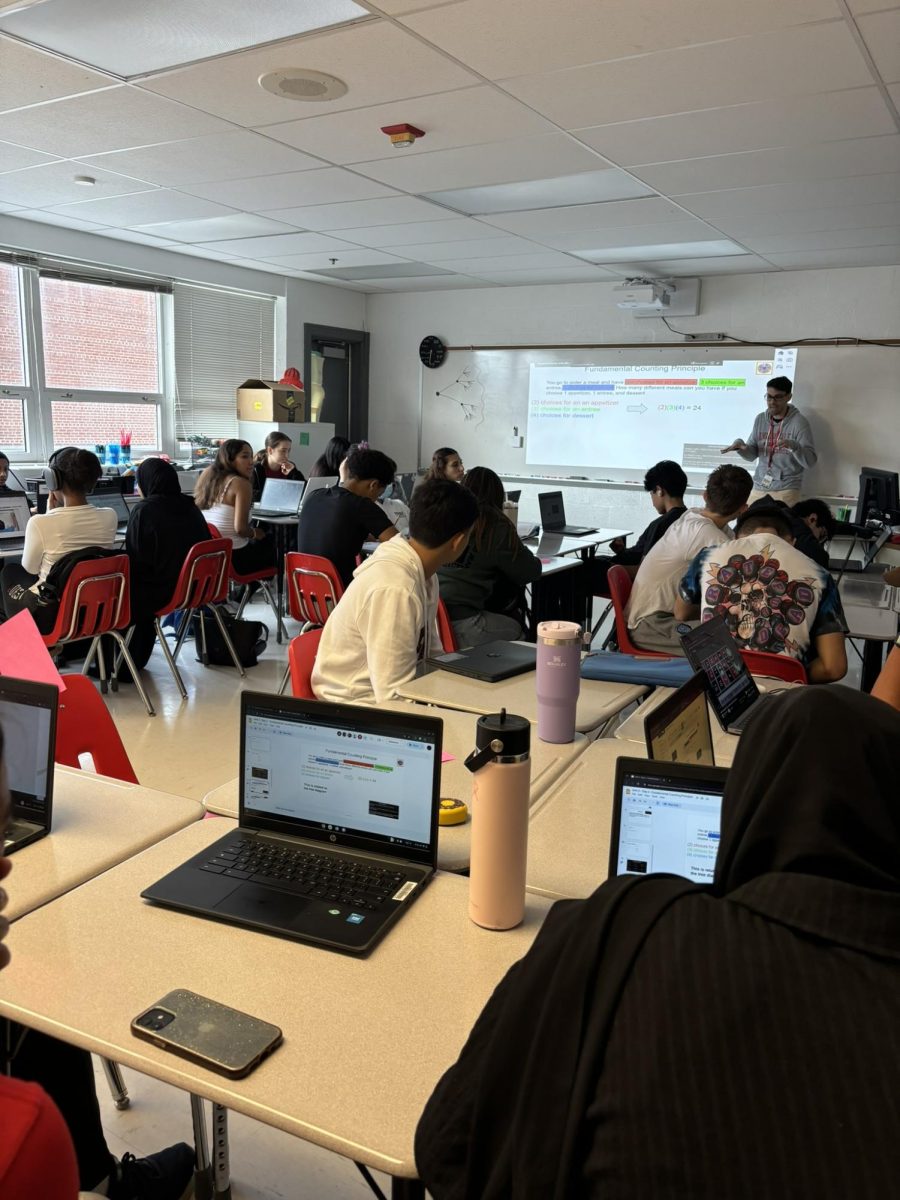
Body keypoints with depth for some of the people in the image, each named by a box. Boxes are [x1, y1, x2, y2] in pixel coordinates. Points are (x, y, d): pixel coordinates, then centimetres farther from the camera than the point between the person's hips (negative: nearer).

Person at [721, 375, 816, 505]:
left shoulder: (799, 422, -8)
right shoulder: (760, 419, 7)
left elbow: (810, 461, -13)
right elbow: (752, 455, 10)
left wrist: (794, 446, -30)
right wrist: (740, 445, -10)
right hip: (758, 487, 4)